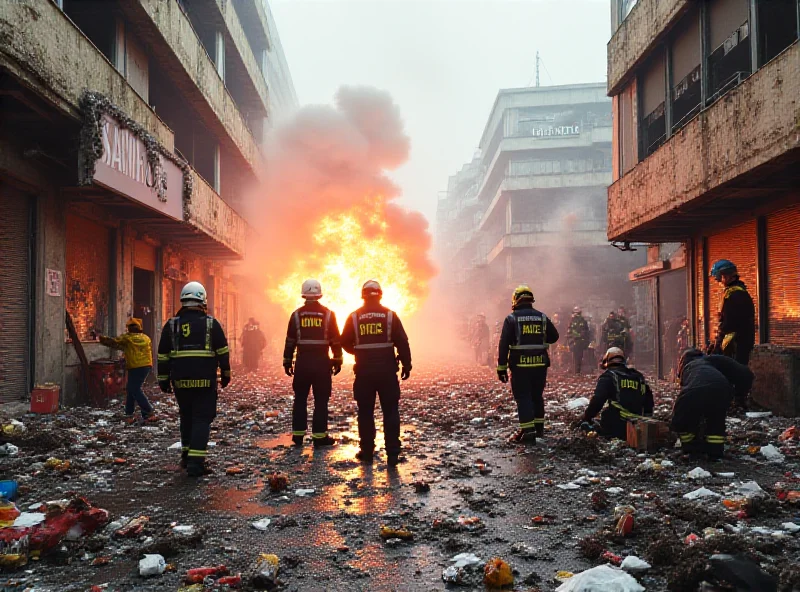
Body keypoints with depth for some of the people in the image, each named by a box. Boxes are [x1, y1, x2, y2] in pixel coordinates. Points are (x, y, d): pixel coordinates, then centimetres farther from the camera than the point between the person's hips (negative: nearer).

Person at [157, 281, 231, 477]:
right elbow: (223, 351, 0)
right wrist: (225, 373, 11)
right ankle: (196, 462, -9)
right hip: (205, 380, -3)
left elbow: (163, 355, 7)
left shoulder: (171, 325, 4)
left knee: (186, 417, 20)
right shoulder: (211, 323, -2)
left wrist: (163, 379, 14)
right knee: (202, 419, 0)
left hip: (180, 381, 3)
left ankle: (187, 456, 28)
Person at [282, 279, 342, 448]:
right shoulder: (328, 314, -1)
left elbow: (290, 341, 3)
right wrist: (337, 361, 7)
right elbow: (335, 340, -1)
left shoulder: (296, 315, 1)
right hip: (322, 362, -1)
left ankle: (298, 435, 14)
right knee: (321, 401, 3)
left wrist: (287, 362, 10)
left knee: (300, 399, 12)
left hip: (302, 362, 2)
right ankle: (319, 436, 4)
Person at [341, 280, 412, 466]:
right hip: (387, 369, -1)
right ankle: (392, 454, 3)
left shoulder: (354, 317, 1)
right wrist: (406, 365, 4)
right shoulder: (390, 315, -2)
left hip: (363, 371, 1)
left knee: (365, 412, 10)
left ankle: (367, 452, 15)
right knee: (391, 411, 5)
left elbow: (345, 343, 6)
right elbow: (402, 342, -4)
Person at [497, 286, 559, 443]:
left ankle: (528, 431, -6)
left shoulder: (512, 318, -6)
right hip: (540, 364, 4)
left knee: (523, 397, 0)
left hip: (520, 365, -4)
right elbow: (554, 336, 13)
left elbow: (504, 344, -11)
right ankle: (539, 427, 27)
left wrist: (502, 367, -8)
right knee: (537, 396, 18)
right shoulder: (542, 317, 5)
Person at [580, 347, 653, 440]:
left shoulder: (608, 376, -2)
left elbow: (597, 400, -13)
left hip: (615, 426, -6)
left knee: (586, 425, 7)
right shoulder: (639, 377, 17)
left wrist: (587, 417, 0)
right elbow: (649, 401, 23)